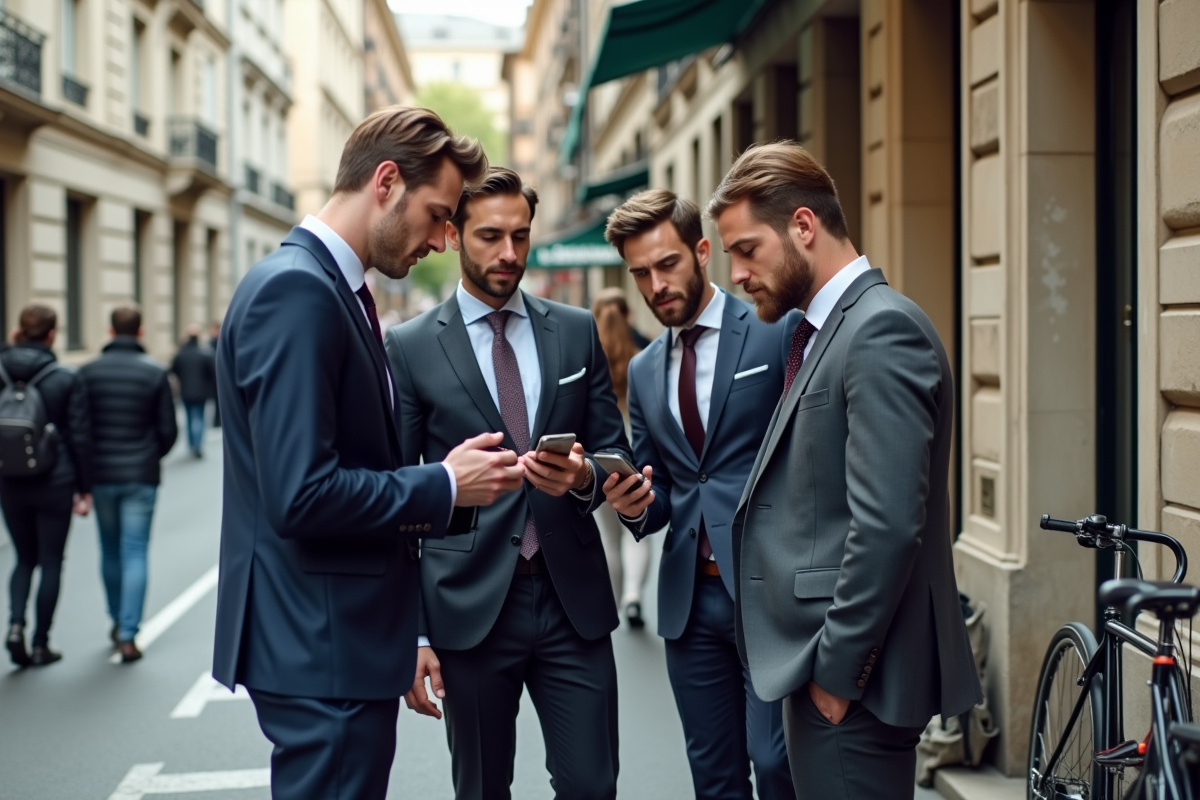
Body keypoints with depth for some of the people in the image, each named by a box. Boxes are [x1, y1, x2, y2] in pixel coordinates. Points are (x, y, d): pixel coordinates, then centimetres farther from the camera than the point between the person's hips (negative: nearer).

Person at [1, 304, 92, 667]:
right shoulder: (67, 379, -10)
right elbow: (80, 437, -7)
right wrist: (85, 488, 0)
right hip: (55, 484, -3)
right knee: (51, 563, 9)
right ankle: (40, 645, 13)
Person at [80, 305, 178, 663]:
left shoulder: (89, 372, -3)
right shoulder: (155, 373, -7)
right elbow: (168, 430, -5)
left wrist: (86, 471, 13)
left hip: (101, 475, 2)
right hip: (141, 477, -2)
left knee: (110, 551, 17)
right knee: (134, 553, 0)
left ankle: (118, 621, 31)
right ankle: (127, 634, -4)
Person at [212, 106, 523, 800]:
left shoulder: (331, 287, 13)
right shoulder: (295, 289, -18)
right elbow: (301, 495, -25)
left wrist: (447, 484, 7)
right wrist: (443, 486, -14)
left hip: (344, 639, 10)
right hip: (322, 649, -10)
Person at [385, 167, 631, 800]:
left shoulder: (577, 331, 8)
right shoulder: (410, 347, 0)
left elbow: (615, 450, 11)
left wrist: (585, 476, -14)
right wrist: (409, 632, -3)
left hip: (574, 598, 2)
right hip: (469, 604, -2)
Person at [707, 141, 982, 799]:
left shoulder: (883, 328, -15)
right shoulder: (824, 331, 15)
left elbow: (888, 524, -22)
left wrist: (837, 670, -17)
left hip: (852, 678, -9)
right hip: (825, 663, 9)